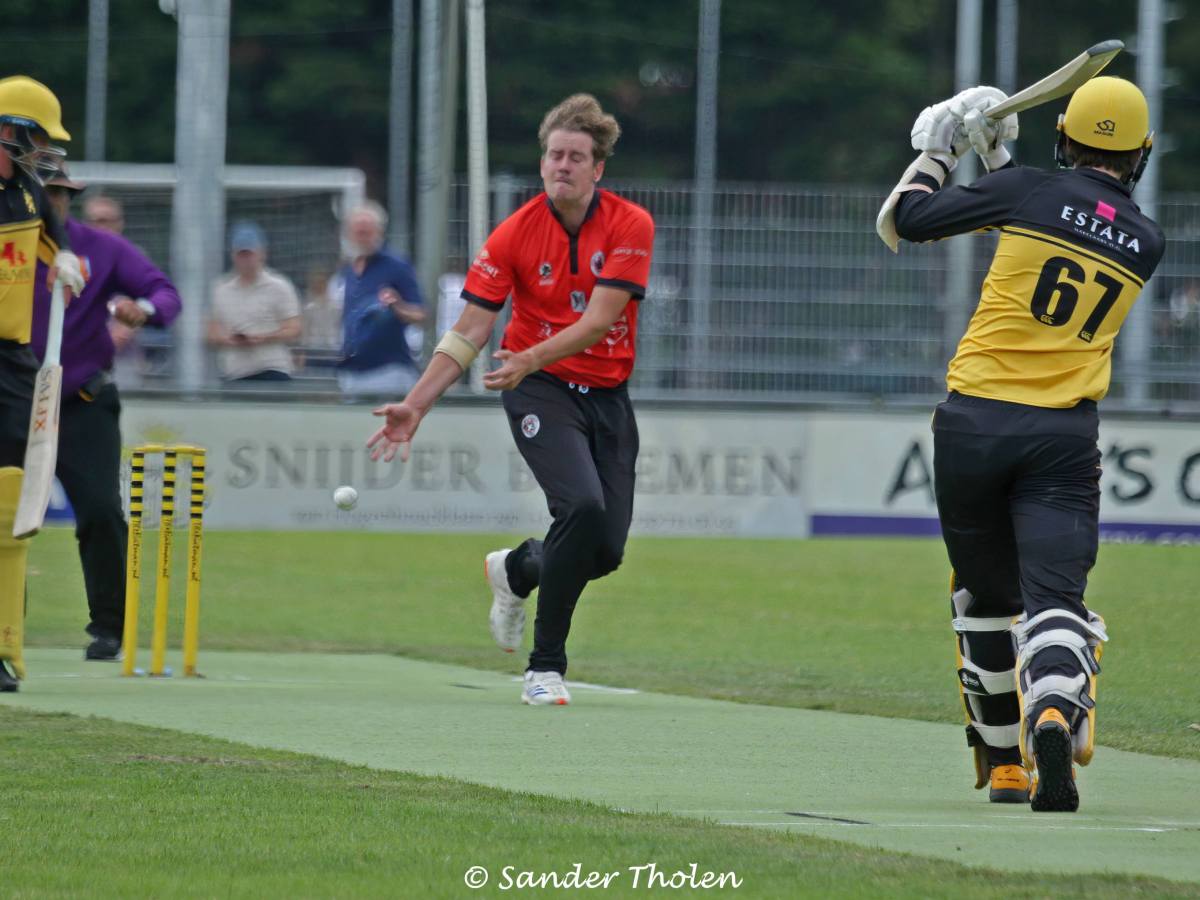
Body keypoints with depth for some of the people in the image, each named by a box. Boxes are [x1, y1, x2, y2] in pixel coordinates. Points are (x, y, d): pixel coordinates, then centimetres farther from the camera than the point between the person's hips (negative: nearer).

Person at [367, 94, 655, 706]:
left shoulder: (630, 226, -9)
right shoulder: (515, 235, -9)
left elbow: (598, 321, -17)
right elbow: (470, 329, -7)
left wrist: (531, 358, -31)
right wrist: (416, 405, -16)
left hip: (606, 396, 3)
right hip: (541, 394, -3)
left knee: (606, 551, -1)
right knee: (582, 506, -27)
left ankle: (515, 570, 35)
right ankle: (544, 667, -15)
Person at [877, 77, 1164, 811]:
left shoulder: (1028, 193, -2)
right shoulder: (1146, 244, 8)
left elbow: (900, 221, 4)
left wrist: (940, 149, 21)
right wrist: (1001, 160, 30)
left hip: (973, 420, 0)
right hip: (1064, 437, 0)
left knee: (986, 597, 17)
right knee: (1054, 598, -9)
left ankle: (1004, 760, 23)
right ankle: (1054, 714, -40)